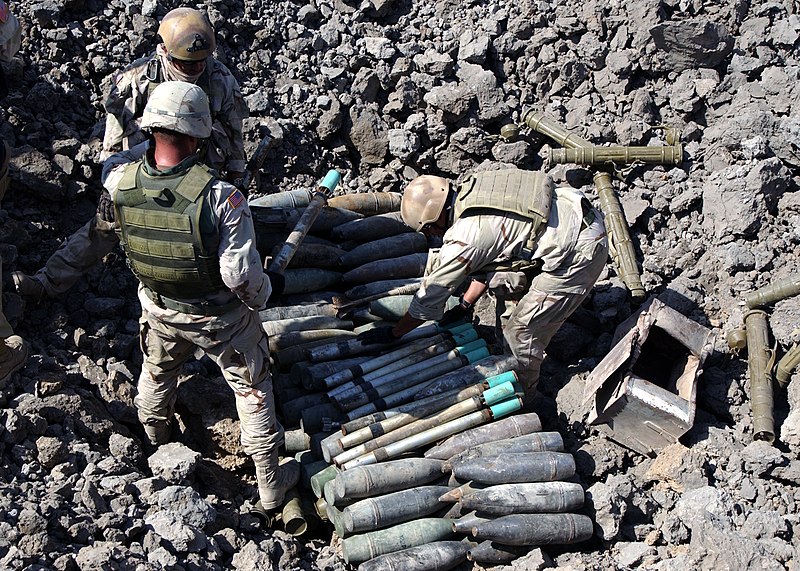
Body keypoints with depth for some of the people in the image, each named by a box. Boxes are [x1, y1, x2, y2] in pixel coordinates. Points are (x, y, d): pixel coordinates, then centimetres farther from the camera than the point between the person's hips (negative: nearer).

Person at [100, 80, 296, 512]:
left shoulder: (118, 182, -22)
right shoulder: (222, 198, -35)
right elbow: (240, 275, -30)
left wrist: (154, 141, 6)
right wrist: (265, 290, -10)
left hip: (159, 308, 4)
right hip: (221, 316, -4)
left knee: (157, 373, 33)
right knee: (252, 387, 19)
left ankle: (156, 441, 63)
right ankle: (270, 484, 32)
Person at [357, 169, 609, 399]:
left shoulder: (465, 237, -19)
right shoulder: (472, 192, 5)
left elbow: (429, 298, -8)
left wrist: (392, 334, 5)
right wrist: (466, 304, 22)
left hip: (579, 253, -10)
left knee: (523, 330, 0)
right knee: (507, 286, 21)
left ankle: (520, 399, 20)